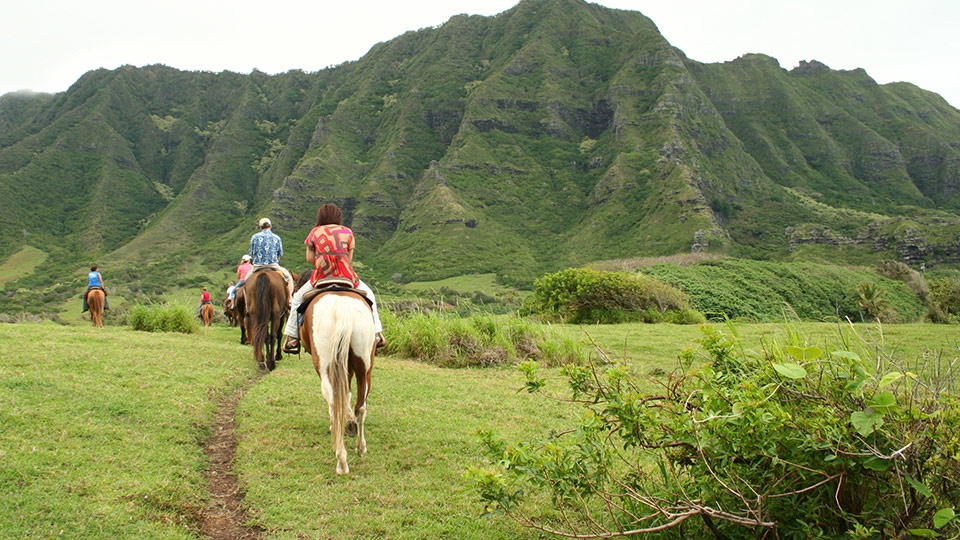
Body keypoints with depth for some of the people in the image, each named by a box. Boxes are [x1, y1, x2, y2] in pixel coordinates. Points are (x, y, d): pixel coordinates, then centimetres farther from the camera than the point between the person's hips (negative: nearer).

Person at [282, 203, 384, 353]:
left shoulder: (315, 232, 6)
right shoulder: (347, 232, 8)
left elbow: (309, 258, 7)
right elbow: (349, 259, 7)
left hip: (321, 278, 0)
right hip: (347, 277, 0)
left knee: (298, 298, 24)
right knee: (368, 295, 26)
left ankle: (292, 338, 16)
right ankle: (377, 334, 17)